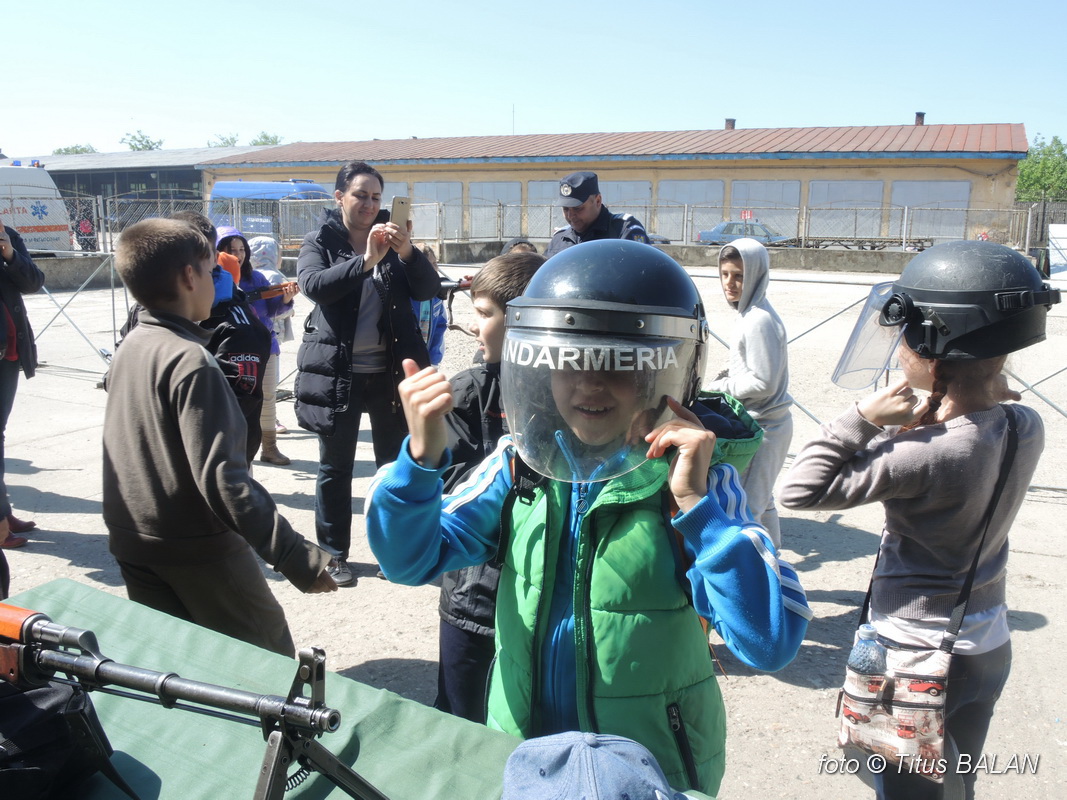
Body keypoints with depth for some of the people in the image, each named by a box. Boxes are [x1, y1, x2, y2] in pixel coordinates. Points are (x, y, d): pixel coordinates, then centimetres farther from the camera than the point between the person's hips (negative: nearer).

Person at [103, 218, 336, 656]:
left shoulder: (128, 348, 5)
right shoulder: (191, 361, -21)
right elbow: (220, 477, -29)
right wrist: (298, 557, -31)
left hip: (132, 543, 9)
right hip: (196, 550, -8)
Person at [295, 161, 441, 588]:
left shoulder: (393, 239, 6)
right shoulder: (319, 242, 0)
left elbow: (428, 289, -4)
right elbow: (313, 285, -20)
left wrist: (407, 252, -22)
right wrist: (365, 260, -32)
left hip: (391, 370, 2)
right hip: (337, 371, -2)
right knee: (335, 467, 8)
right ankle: (334, 553, 22)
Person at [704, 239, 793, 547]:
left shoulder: (759, 320, -22)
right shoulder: (751, 313, 8)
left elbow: (763, 383, -23)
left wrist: (719, 388, -12)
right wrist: (728, 378, 4)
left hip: (762, 428, -10)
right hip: (764, 423, 10)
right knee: (760, 499, 23)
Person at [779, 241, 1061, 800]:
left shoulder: (925, 456, -31)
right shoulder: (1027, 429, -9)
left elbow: (799, 490, -27)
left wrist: (865, 416, -25)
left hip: (919, 654, -7)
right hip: (988, 647, 7)